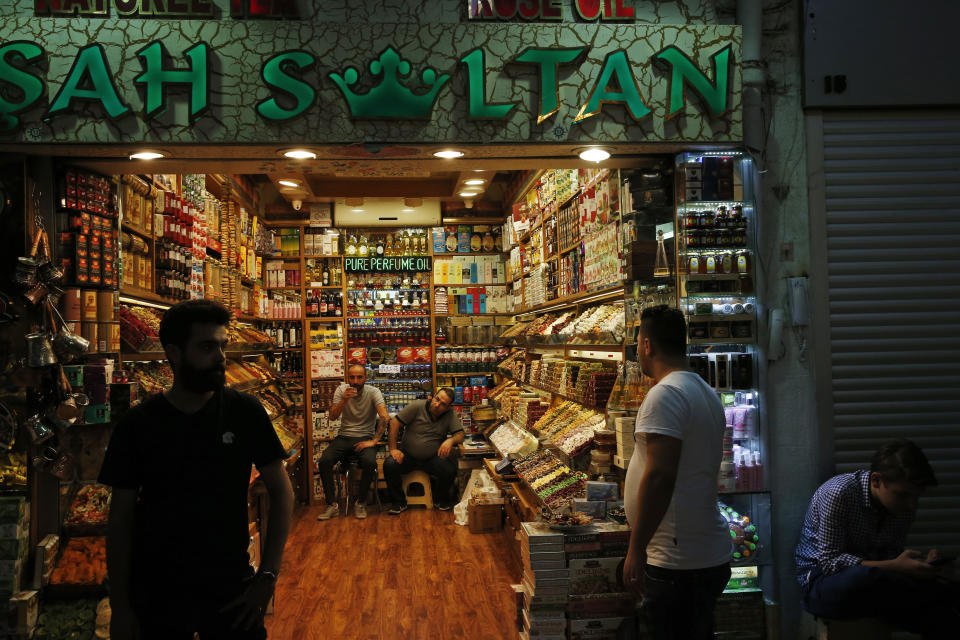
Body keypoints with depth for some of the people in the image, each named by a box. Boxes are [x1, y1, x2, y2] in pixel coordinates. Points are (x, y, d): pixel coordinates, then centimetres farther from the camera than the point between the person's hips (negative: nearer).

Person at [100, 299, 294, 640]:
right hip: (157, 596, 0)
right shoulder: (137, 424, -6)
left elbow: (281, 491, -2)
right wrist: (120, 607, -3)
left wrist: (268, 576, -8)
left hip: (231, 588, 0)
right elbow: (121, 517, -1)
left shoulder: (244, 411, -7)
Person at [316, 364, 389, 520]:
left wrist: (374, 441, -24)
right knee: (324, 460, -25)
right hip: (344, 437, 2)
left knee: (370, 462, -34)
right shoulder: (341, 390, 1)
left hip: (365, 437, -2)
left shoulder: (373, 392, -6)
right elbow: (332, 416, -8)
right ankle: (332, 504, -11)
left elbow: (385, 417, -17)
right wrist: (344, 400, -25)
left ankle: (361, 503, -11)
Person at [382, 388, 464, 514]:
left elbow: (460, 435, -5)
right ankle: (399, 502, -4)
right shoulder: (417, 406, -12)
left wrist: (451, 440, -30)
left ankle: (444, 500, 6)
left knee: (449, 470, -27)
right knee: (389, 465, -27)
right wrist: (393, 449, -14)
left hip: (432, 458, 1)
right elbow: (395, 423, -11)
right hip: (408, 455, 0)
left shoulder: (450, 415, -3)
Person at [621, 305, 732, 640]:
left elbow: (659, 475, -24)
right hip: (710, 554, 10)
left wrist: (636, 549, -19)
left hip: (678, 562, -10)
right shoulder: (707, 392, 15)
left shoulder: (665, 393, -16)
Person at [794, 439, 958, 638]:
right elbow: (830, 561, -22)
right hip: (822, 576, -4)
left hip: (871, 579, 4)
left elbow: (891, 555, 5)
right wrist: (895, 567, -30)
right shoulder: (837, 494, -23)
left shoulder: (905, 504, -1)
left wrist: (922, 565, -17)